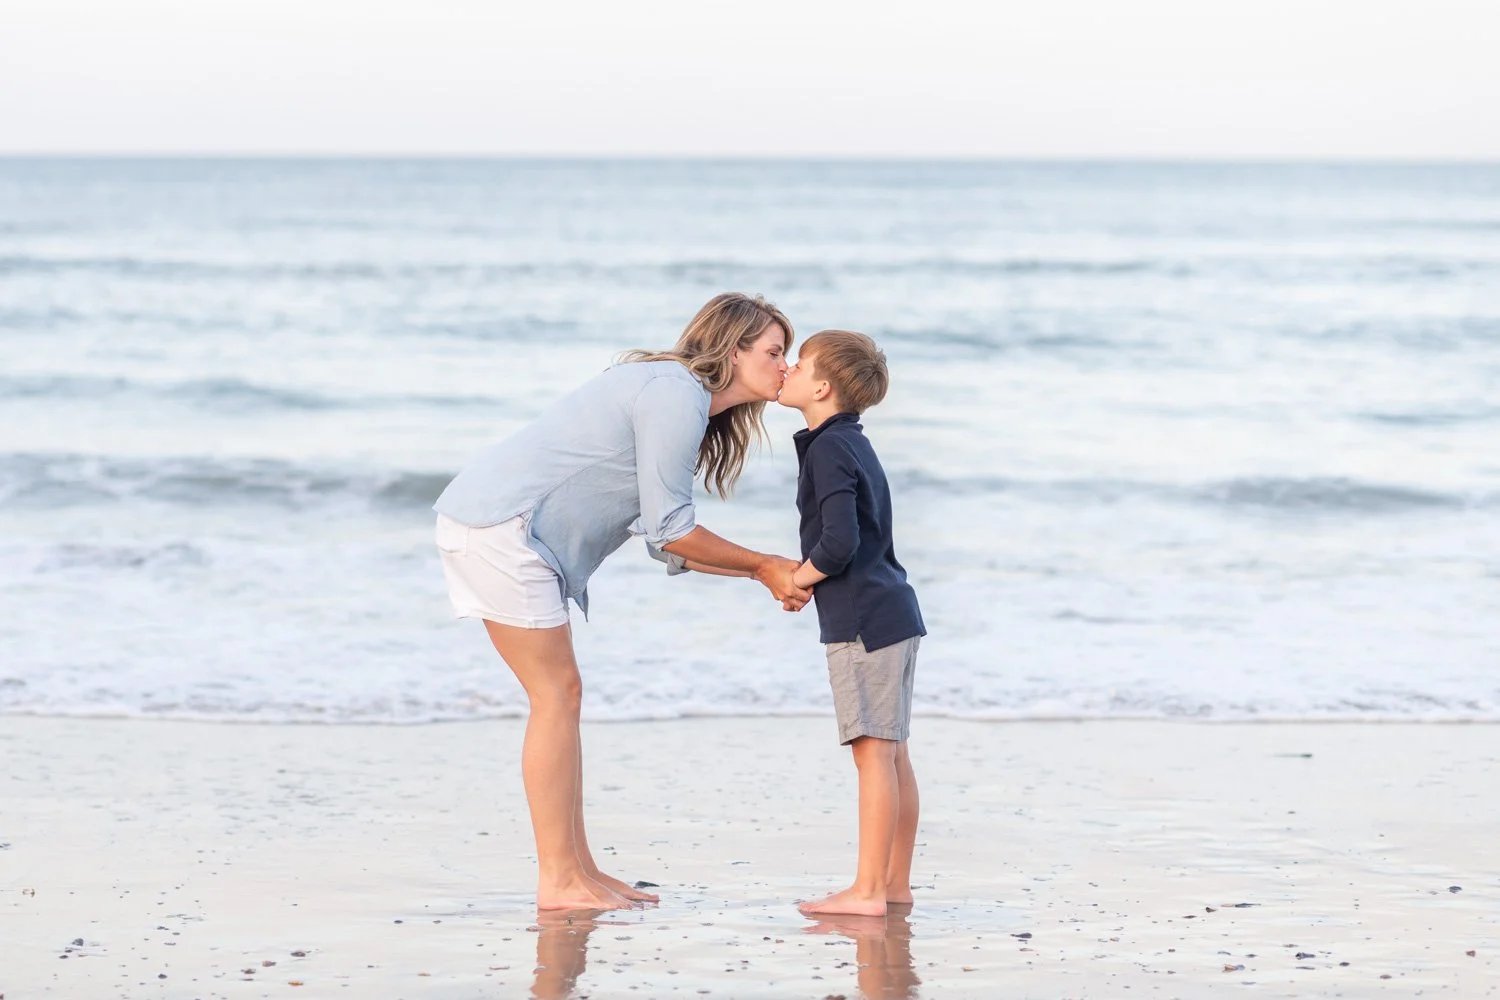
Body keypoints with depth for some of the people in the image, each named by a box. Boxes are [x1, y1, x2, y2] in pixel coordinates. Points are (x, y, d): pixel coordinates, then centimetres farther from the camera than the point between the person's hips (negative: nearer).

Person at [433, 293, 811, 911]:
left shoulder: (680, 397, 19)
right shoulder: (676, 396, -14)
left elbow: (665, 539, 17)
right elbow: (670, 530, -14)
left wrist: (765, 573, 13)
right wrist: (765, 567, -3)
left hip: (487, 522, 10)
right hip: (502, 525, -10)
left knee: (560, 697, 11)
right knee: (556, 694, -8)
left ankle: (577, 870, 14)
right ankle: (558, 881, -6)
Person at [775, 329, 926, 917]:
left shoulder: (827, 450, -14)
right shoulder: (853, 445, 17)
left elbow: (839, 543, -24)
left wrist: (797, 578, -7)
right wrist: (807, 576, 13)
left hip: (863, 619, -10)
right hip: (892, 610, 10)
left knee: (873, 752, -9)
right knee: (891, 753, 12)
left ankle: (867, 890, -8)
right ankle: (896, 882, 16)